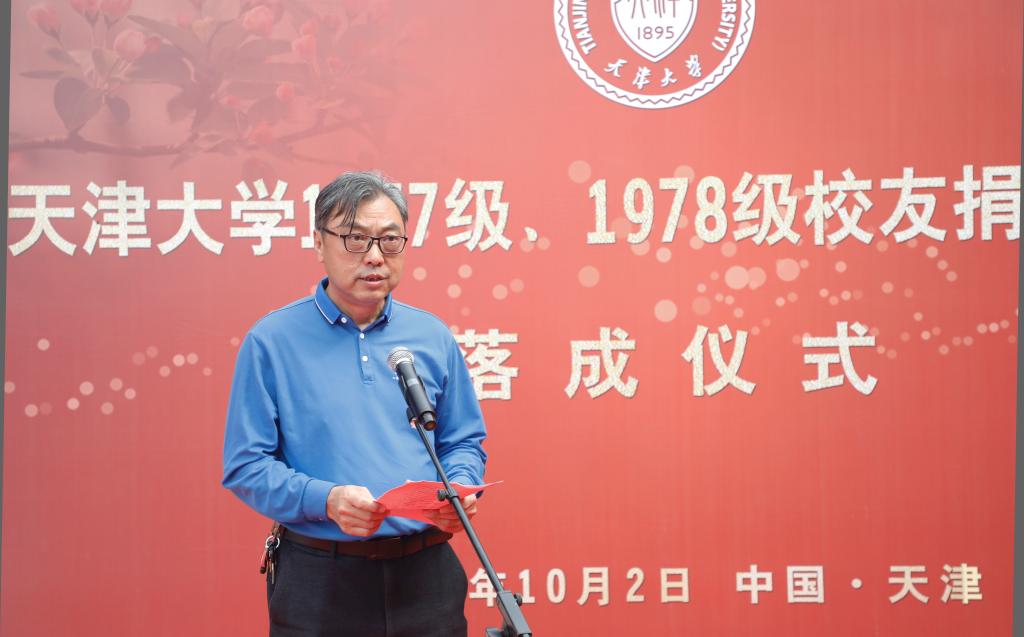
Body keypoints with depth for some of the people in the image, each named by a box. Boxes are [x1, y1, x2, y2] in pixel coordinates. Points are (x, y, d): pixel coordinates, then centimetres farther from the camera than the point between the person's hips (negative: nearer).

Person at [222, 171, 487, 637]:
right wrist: (326, 500, -21)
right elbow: (246, 466, -5)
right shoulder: (272, 341, -3)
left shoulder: (432, 337, 7)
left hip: (426, 575, 3)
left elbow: (464, 441, 14)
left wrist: (460, 488, -8)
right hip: (319, 580, -3)